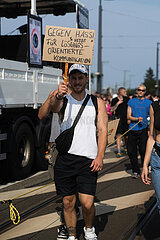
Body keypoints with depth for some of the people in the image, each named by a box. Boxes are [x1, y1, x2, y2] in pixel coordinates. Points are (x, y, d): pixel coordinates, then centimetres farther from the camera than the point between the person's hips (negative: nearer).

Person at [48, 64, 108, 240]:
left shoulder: (97, 103, 8)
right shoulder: (64, 100, 6)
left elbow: (102, 130, 3)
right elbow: (53, 107, -19)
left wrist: (100, 156, -9)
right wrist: (58, 96, -43)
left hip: (88, 159, -1)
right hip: (65, 158, 1)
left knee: (87, 203, -7)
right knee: (68, 202, 8)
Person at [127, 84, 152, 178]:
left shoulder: (149, 103, 7)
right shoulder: (131, 102, 10)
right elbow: (128, 116, 5)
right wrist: (137, 119, -14)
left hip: (143, 129, -2)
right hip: (132, 129, 2)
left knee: (143, 150, -6)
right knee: (131, 151, 2)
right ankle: (135, 170, 16)